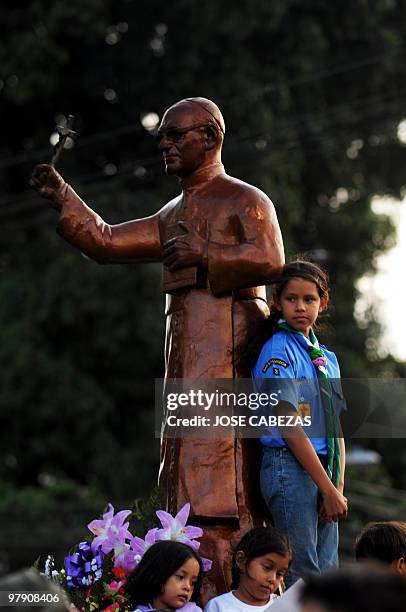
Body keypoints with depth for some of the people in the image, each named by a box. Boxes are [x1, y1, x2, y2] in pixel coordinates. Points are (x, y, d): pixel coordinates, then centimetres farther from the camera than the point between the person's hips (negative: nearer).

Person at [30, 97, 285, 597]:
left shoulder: (245, 200, -1)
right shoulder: (174, 214, 25)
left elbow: (270, 259, -16)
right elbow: (106, 242, 26)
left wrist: (202, 254, -15)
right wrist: (62, 198, 16)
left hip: (227, 353, -9)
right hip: (188, 357, 9)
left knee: (216, 474, -14)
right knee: (190, 473, 6)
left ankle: (222, 592, -15)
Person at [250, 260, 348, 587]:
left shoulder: (326, 358, 16)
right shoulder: (278, 350, -8)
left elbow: (336, 426, 13)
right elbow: (289, 427, -14)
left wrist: (338, 485, -1)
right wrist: (328, 489, -15)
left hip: (322, 468, 8)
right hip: (289, 467, -8)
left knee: (327, 570, 8)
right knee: (303, 575, -8)